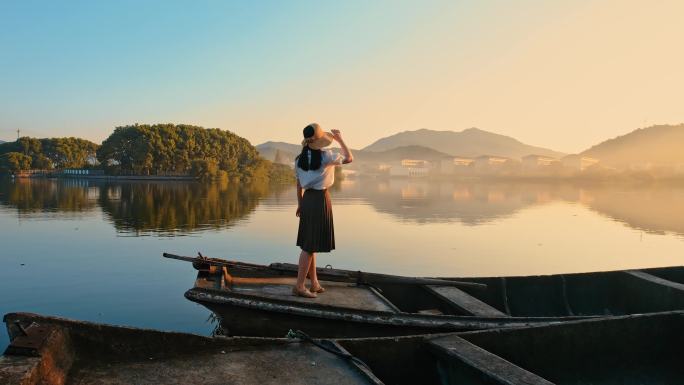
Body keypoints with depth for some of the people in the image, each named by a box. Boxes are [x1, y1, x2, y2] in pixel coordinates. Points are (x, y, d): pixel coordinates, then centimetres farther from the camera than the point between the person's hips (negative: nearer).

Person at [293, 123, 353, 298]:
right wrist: (340, 139, 14)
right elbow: (349, 158, 3)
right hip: (321, 200, -7)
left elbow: (299, 185, 11)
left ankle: (314, 283, 23)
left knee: (310, 243, 14)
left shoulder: (300, 159, 6)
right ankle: (299, 286, 0)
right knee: (310, 246, -3)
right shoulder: (326, 155, -11)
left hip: (307, 200, 7)